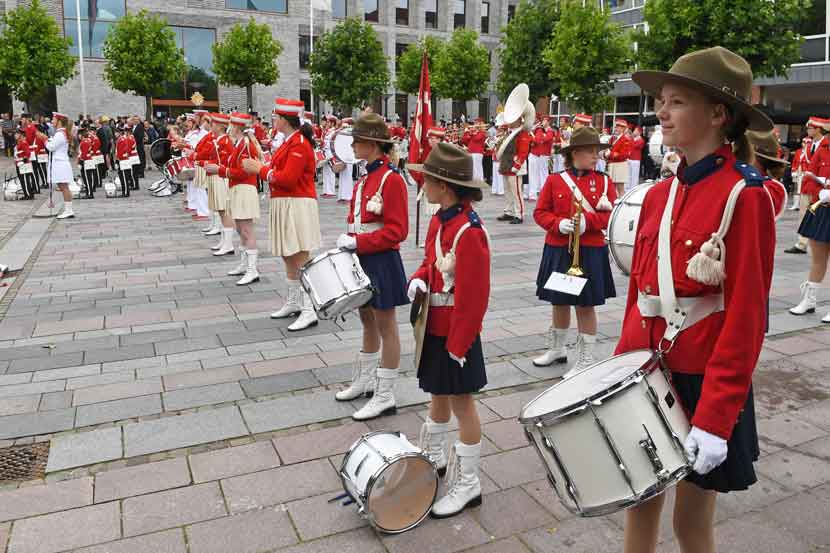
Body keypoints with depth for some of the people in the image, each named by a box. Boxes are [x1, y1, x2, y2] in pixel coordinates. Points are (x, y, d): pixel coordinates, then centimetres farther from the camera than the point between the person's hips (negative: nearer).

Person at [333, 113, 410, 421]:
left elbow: (397, 231, -21)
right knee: (367, 321, 19)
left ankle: (385, 398, 14)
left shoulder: (391, 180, -17)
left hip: (381, 262, -9)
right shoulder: (365, 178, 10)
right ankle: (364, 381, 35)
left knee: (385, 326, 2)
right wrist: (348, 242, 2)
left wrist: (357, 243, -21)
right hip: (362, 260, 9)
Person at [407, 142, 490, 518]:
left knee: (461, 403, 4)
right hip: (434, 326, 9)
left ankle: (467, 485, 20)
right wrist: (418, 279, -4)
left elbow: (474, 296, -23)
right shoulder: (439, 220, 4)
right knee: (438, 396, 23)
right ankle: (432, 459, 43)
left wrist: (458, 346, -20)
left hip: (457, 333, -9)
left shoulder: (469, 232, -24)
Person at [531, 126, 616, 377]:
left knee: (585, 306, 4)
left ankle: (585, 361, 17)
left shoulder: (604, 182, 0)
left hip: (590, 252, -1)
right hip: (558, 251, 2)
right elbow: (540, 212, 1)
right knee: (559, 302, 15)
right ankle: (557, 349, 36)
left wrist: (587, 221, -20)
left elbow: (611, 216, -4)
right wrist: (558, 224, -18)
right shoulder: (554, 180, 0)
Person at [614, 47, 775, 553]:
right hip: (648, 371, 6)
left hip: (705, 382, -5)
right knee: (641, 500, 17)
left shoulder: (745, 197, -14)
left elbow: (746, 316, -17)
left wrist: (714, 419, -19)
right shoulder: (659, 195, 5)